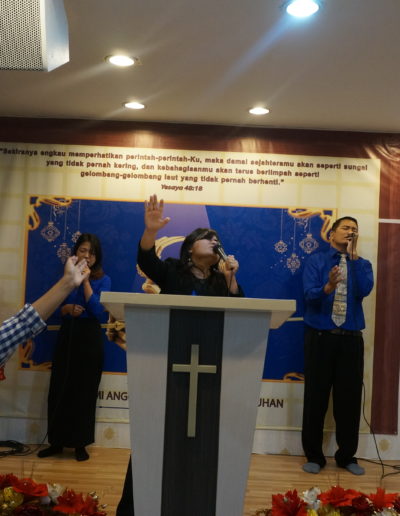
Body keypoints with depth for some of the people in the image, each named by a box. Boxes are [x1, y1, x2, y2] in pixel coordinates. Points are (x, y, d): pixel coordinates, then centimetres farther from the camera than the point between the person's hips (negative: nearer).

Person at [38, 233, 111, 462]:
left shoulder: (103, 280, -3)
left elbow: (99, 311, -15)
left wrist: (85, 280, -16)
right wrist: (69, 308, -14)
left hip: (89, 337, -3)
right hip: (67, 336, 3)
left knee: (84, 391, 3)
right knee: (59, 389, 4)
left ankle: (80, 444, 14)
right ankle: (57, 441, 17)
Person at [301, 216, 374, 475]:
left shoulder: (363, 264, 9)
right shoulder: (316, 261, 3)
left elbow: (364, 290, -12)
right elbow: (309, 295, -10)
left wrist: (354, 256, -14)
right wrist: (329, 286, -30)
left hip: (351, 339, 2)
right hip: (320, 337, -2)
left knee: (350, 398, 5)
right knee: (316, 397, 3)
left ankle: (347, 456, 21)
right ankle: (314, 456, 17)